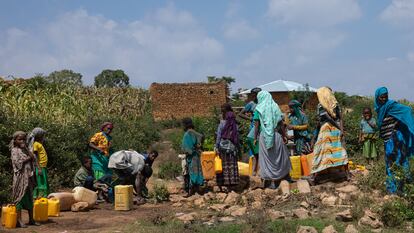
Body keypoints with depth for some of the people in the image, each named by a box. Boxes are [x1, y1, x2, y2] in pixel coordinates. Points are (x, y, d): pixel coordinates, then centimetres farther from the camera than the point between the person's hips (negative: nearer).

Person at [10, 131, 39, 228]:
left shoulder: (25, 150, 17)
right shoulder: (15, 150, -1)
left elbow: (33, 158, 5)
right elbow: (17, 162, -14)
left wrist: (26, 148, -1)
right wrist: (28, 158, -7)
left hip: (29, 176, 6)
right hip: (20, 176, -6)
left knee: (30, 197, 8)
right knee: (20, 196, -5)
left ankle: (31, 219, 14)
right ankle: (19, 220, -2)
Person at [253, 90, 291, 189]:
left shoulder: (258, 109, -4)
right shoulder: (275, 107, 2)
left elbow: (256, 125, -7)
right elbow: (281, 123, 0)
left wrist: (255, 138, 0)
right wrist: (284, 136, 6)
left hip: (264, 136, -2)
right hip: (276, 135, 2)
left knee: (267, 158, 7)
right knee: (279, 156, 15)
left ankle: (270, 182, 11)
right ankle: (285, 176, 22)